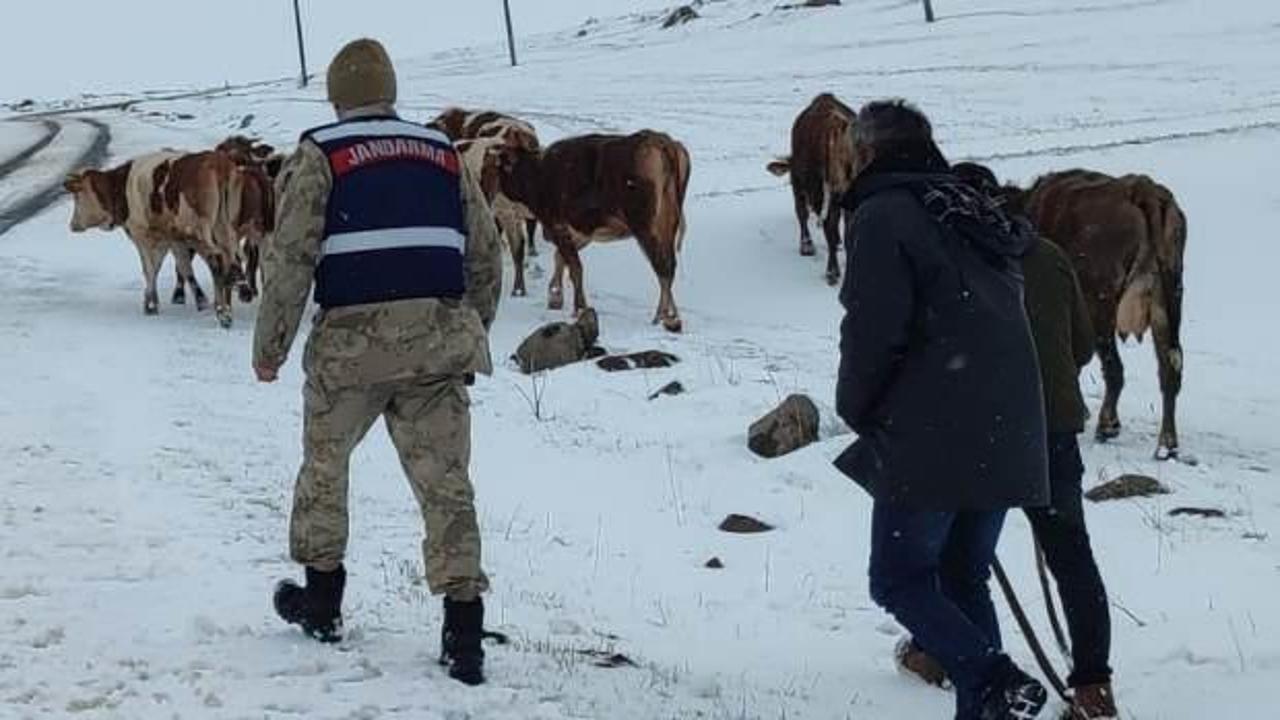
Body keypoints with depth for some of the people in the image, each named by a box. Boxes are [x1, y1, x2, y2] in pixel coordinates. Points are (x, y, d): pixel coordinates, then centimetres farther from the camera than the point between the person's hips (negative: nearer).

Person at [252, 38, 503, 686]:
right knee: (446, 482, 4)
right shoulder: (443, 154, 13)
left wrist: (269, 347, 2)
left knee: (325, 463, 20)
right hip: (439, 337, 3)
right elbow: (486, 257, 15)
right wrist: (470, 336, 27)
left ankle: (321, 596, 29)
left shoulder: (319, 156, 1)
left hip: (353, 339, -3)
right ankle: (463, 634, -3)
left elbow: (290, 259, -6)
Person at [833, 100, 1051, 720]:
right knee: (964, 578, 15)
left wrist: (857, 410, 4)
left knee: (900, 579, 1)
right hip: (1005, 436, 8)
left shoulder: (882, 215, -6)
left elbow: (874, 329, -13)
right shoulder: (972, 215, 20)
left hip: (930, 436, -8)